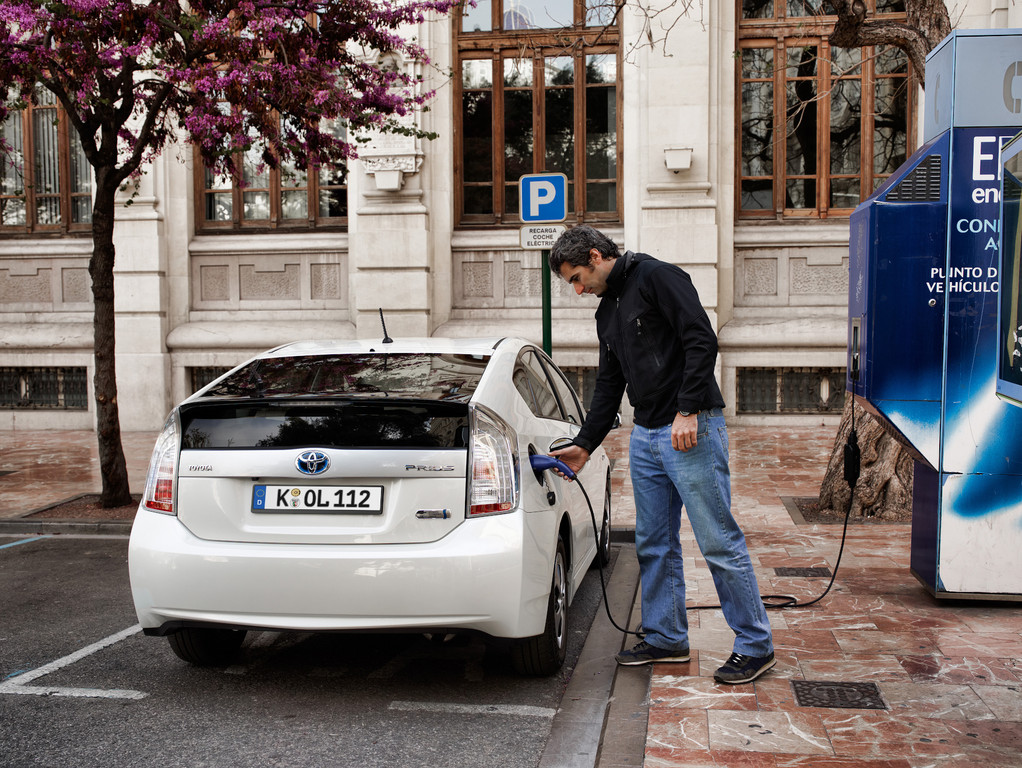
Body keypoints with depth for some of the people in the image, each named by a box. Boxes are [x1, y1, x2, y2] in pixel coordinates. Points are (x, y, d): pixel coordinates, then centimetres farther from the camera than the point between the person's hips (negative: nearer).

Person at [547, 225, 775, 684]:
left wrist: (688, 411, -22)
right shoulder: (608, 311, 19)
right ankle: (665, 638, 25)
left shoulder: (656, 278, -8)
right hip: (645, 437, 9)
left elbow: (702, 340, -17)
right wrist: (584, 445, 17)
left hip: (691, 430, -9)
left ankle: (755, 646, 7)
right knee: (654, 544, 12)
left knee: (719, 542, -4)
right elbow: (609, 385, 22)